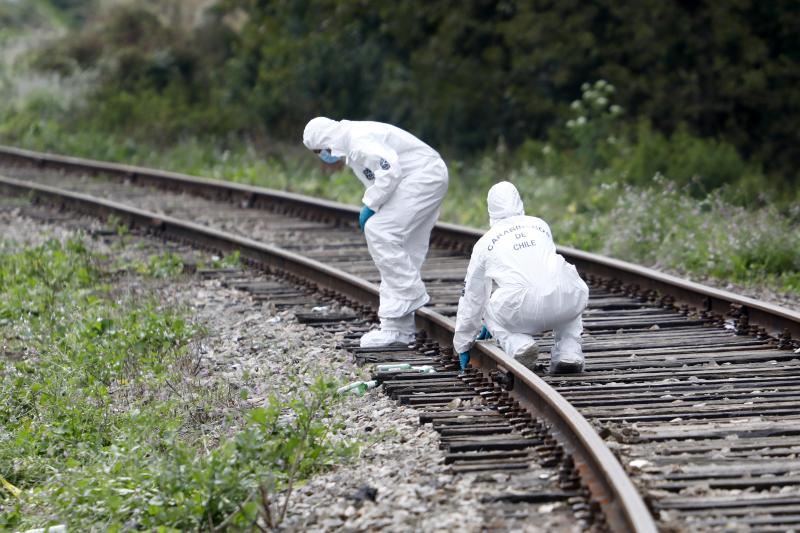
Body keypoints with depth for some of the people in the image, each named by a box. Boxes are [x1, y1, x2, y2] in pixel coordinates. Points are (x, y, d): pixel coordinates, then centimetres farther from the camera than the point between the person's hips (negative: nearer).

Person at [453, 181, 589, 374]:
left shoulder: (484, 243, 19)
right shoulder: (540, 225, 26)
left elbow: (471, 296, 26)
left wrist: (463, 345, 40)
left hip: (522, 311, -2)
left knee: (491, 310, 29)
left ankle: (518, 344, -3)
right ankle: (569, 353, 17)